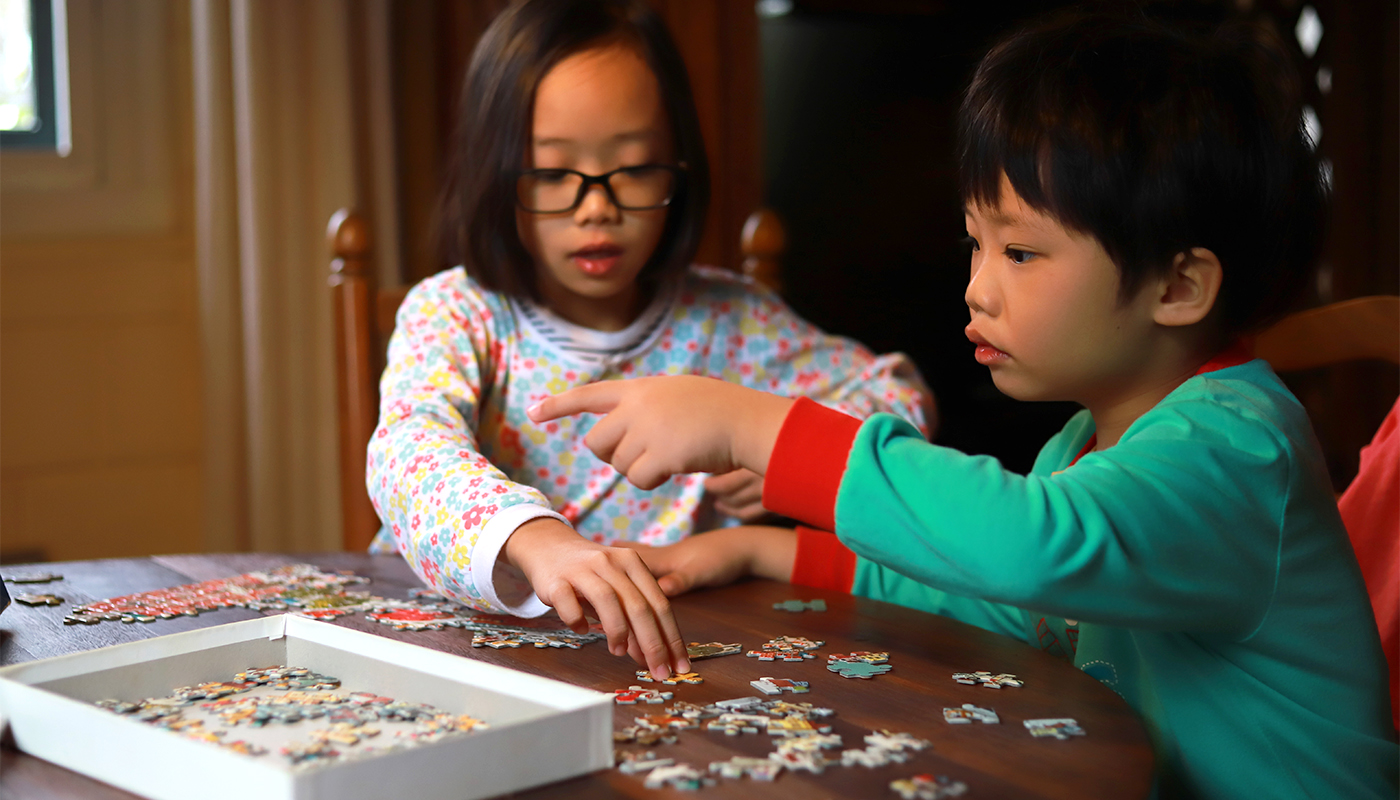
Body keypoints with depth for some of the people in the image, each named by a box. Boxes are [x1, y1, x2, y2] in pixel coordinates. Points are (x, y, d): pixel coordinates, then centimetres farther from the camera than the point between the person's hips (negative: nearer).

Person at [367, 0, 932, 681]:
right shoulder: (452, 314, -5)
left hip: (673, 640, 1)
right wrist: (534, 538, -48)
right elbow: (410, 448, -26)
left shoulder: (724, 321, 4)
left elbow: (896, 393, 15)